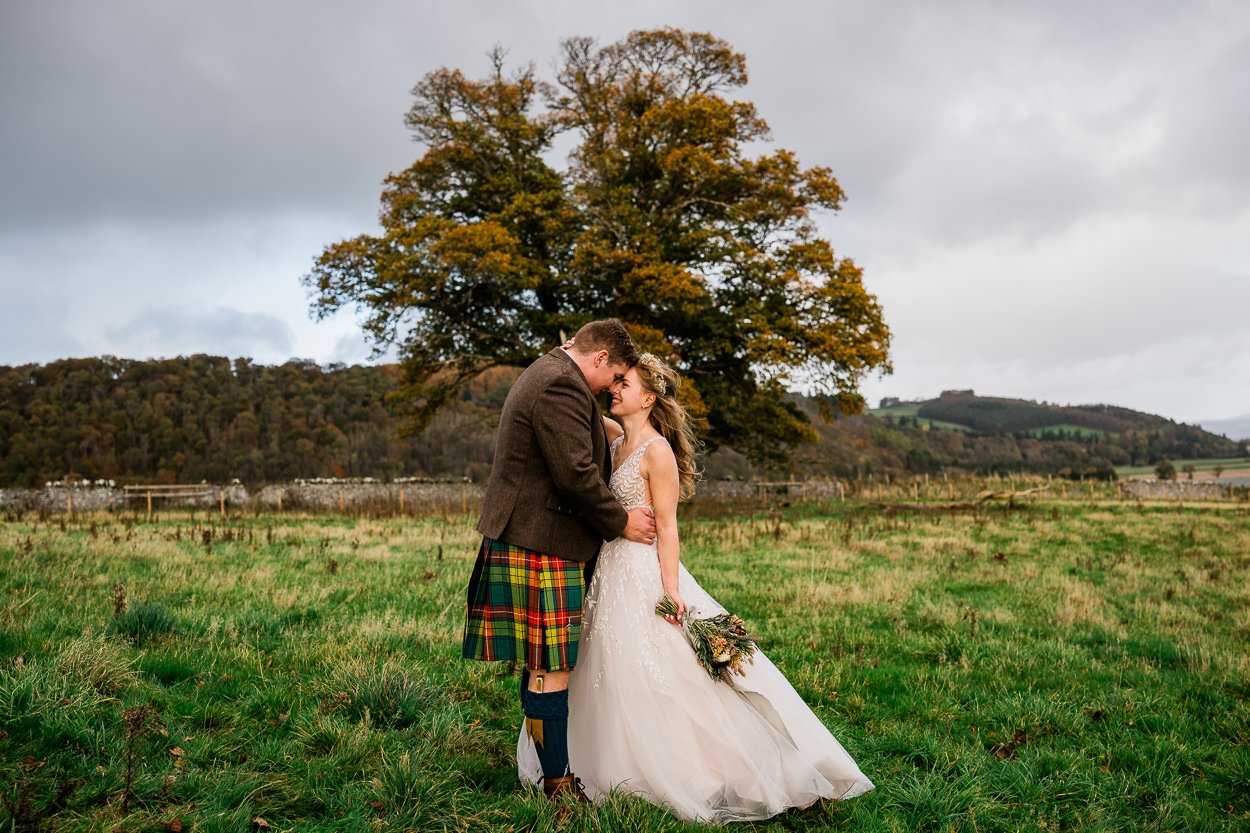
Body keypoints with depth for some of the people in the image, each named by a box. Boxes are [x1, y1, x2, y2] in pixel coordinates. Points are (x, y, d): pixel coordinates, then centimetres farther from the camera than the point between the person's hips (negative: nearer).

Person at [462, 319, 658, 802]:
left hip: (519, 540, 11)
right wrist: (620, 522, -9)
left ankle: (549, 769, 24)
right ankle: (558, 785, 3)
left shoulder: (542, 375, 20)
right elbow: (576, 474, -21)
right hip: (542, 545, -11)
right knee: (552, 667, -4)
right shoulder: (562, 385, -16)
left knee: (540, 665, 15)